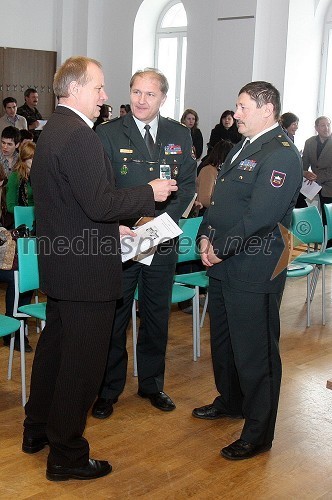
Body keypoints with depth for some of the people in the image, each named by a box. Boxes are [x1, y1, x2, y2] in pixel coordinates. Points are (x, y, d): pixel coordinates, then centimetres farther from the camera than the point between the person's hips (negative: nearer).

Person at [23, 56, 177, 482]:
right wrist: (150, 192, -14)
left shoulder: (52, 130, 13)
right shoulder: (79, 136, -20)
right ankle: (67, 455, 13)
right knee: (83, 360, 1)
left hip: (58, 265, 11)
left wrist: (112, 228, 15)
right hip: (85, 269, -11)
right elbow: (99, 204, -26)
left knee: (55, 345, 22)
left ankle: (37, 430, 37)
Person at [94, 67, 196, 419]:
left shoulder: (180, 135, 5)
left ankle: (151, 384, 31)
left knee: (157, 314, 14)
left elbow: (188, 184, 2)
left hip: (162, 241, 3)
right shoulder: (107, 133, -4)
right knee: (114, 315, 7)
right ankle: (108, 390, 22)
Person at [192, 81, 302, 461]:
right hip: (222, 265, 10)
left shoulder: (281, 154, -16)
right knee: (222, 340, 22)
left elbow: (260, 217, -23)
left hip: (253, 271, -10)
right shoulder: (241, 149, 15)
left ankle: (259, 432, 15)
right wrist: (206, 237, 0)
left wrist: (220, 247, -16)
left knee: (254, 351, 1)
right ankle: (230, 401, 43)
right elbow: (218, 199, 16)